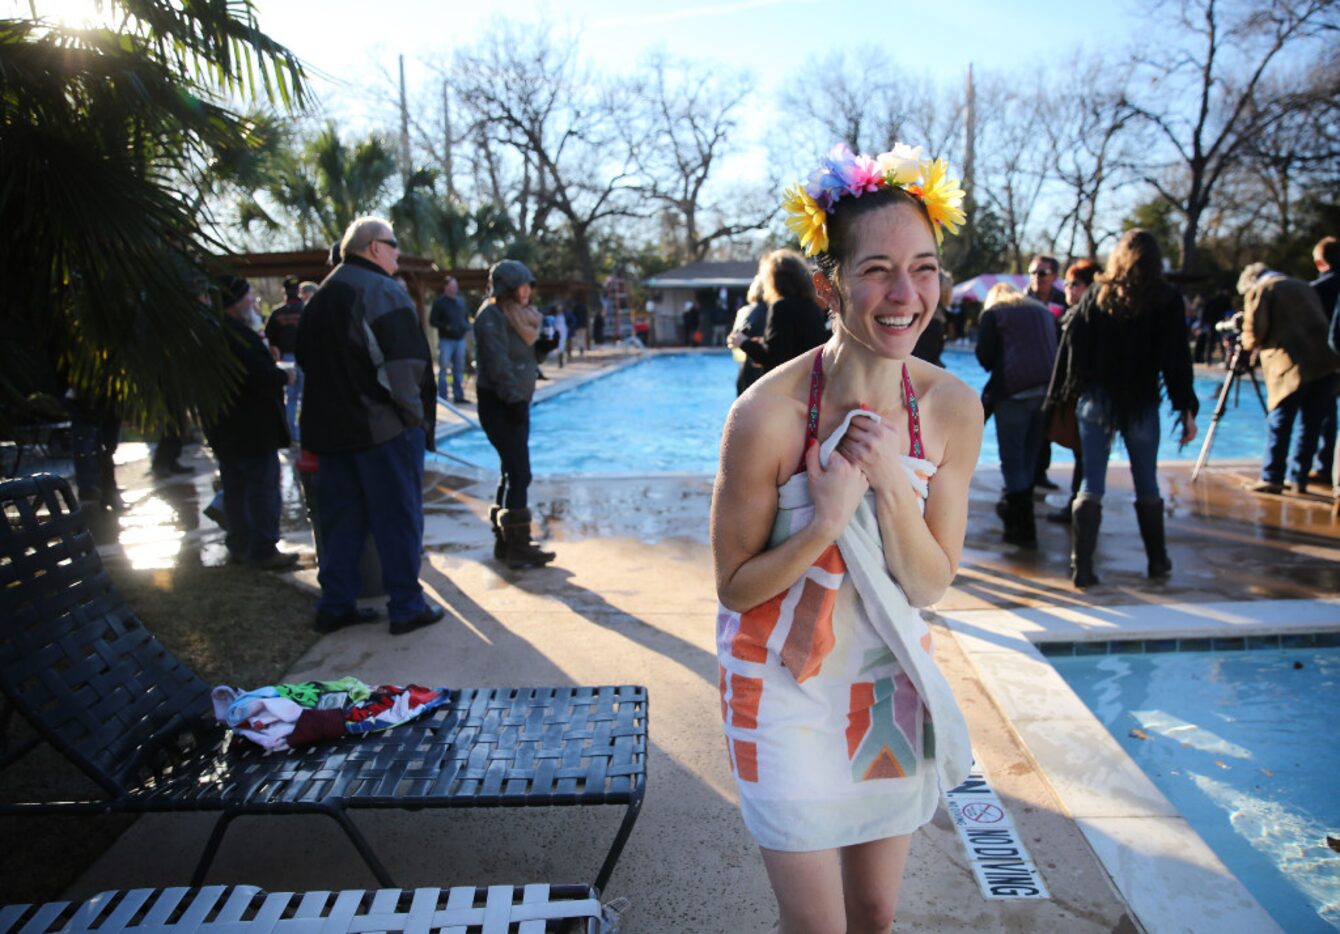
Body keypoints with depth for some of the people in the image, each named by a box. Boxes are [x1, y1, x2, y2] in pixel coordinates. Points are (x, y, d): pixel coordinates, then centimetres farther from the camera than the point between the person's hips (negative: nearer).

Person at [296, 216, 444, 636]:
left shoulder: (321, 296, 14)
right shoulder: (382, 290, -13)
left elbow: (306, 358, 19)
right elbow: (405, 363, -20)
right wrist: (415, 414, -10)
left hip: (331, 428, 8)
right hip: (385, 428, -8)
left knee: (341, 518, 14)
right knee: (399, 518, 2)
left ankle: (335, 605, 20)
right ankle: (406, 606, 9)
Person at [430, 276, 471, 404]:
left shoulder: (460, 301, 13)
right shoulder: (439, 302, -3)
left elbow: (466, 317, 23)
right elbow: (432, 320, -5)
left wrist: (467, 328, 3)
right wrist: (445, 327, -18)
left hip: (460, 339, 5)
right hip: (446, 340, -5)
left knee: (459, 369, 9)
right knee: (443, 369, -3)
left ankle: (458, 396, 15)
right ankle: (442, 397, 1)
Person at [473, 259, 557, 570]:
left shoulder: (518, 313, 16)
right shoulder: (491, 315, -13)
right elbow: (498, 363, -21)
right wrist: (514, 399, -22)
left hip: (515, 401, 10)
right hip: (499, 403, -10)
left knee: (511, 472, 12)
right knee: (519, 473, -10)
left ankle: (505, 540, 21)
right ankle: (518, 549, -5)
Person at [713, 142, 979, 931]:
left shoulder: (953, 407, -12)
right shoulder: (768, 414, -24)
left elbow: (931, 585, -9)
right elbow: (735, 586, -14)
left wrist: (891, 484, -25)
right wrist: (826, 520, -31)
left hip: (892, 684, 4)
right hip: (786, 687, -4)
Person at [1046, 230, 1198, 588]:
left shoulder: (1096, 295, 3)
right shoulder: (1167, 299, 0)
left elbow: (1072, 349, 0)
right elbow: (1177, 359, -3)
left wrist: (1061, 398, 4)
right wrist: (1187, 409, 0)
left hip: (1096, 401, 1)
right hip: (1142, 404, 0)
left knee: (1091, 484, 1)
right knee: (1147, 484, 14)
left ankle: (1082, 567, -4)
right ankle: (1158, 561, 25)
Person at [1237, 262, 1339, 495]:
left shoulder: (1259, 290, 5)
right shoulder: (1303, 286, 25)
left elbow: (1254, 331, -6)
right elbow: (1319, 322, 24)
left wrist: (1251, 345, 15)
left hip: (1292, 364, -6)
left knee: (1279, 423, -1)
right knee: (1311, 424, 10)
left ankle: (1272, 479, -1)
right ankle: (1299, 478, 15)